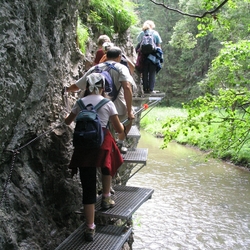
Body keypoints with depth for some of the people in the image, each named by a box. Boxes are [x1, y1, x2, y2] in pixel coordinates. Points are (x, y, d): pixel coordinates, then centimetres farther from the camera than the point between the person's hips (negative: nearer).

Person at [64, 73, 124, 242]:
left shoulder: (80, 103, 8)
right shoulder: (108, 104, 1)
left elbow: (68, 122, 24)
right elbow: (120, 130, 2)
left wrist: (69, 116, 47)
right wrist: (122, 124, 25)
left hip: (83, 145, 2)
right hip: (102, 144, -2)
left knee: (88, 188, 6)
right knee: (107, 164, 35)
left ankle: (90, 228, 10)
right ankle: (106, 198, 36)